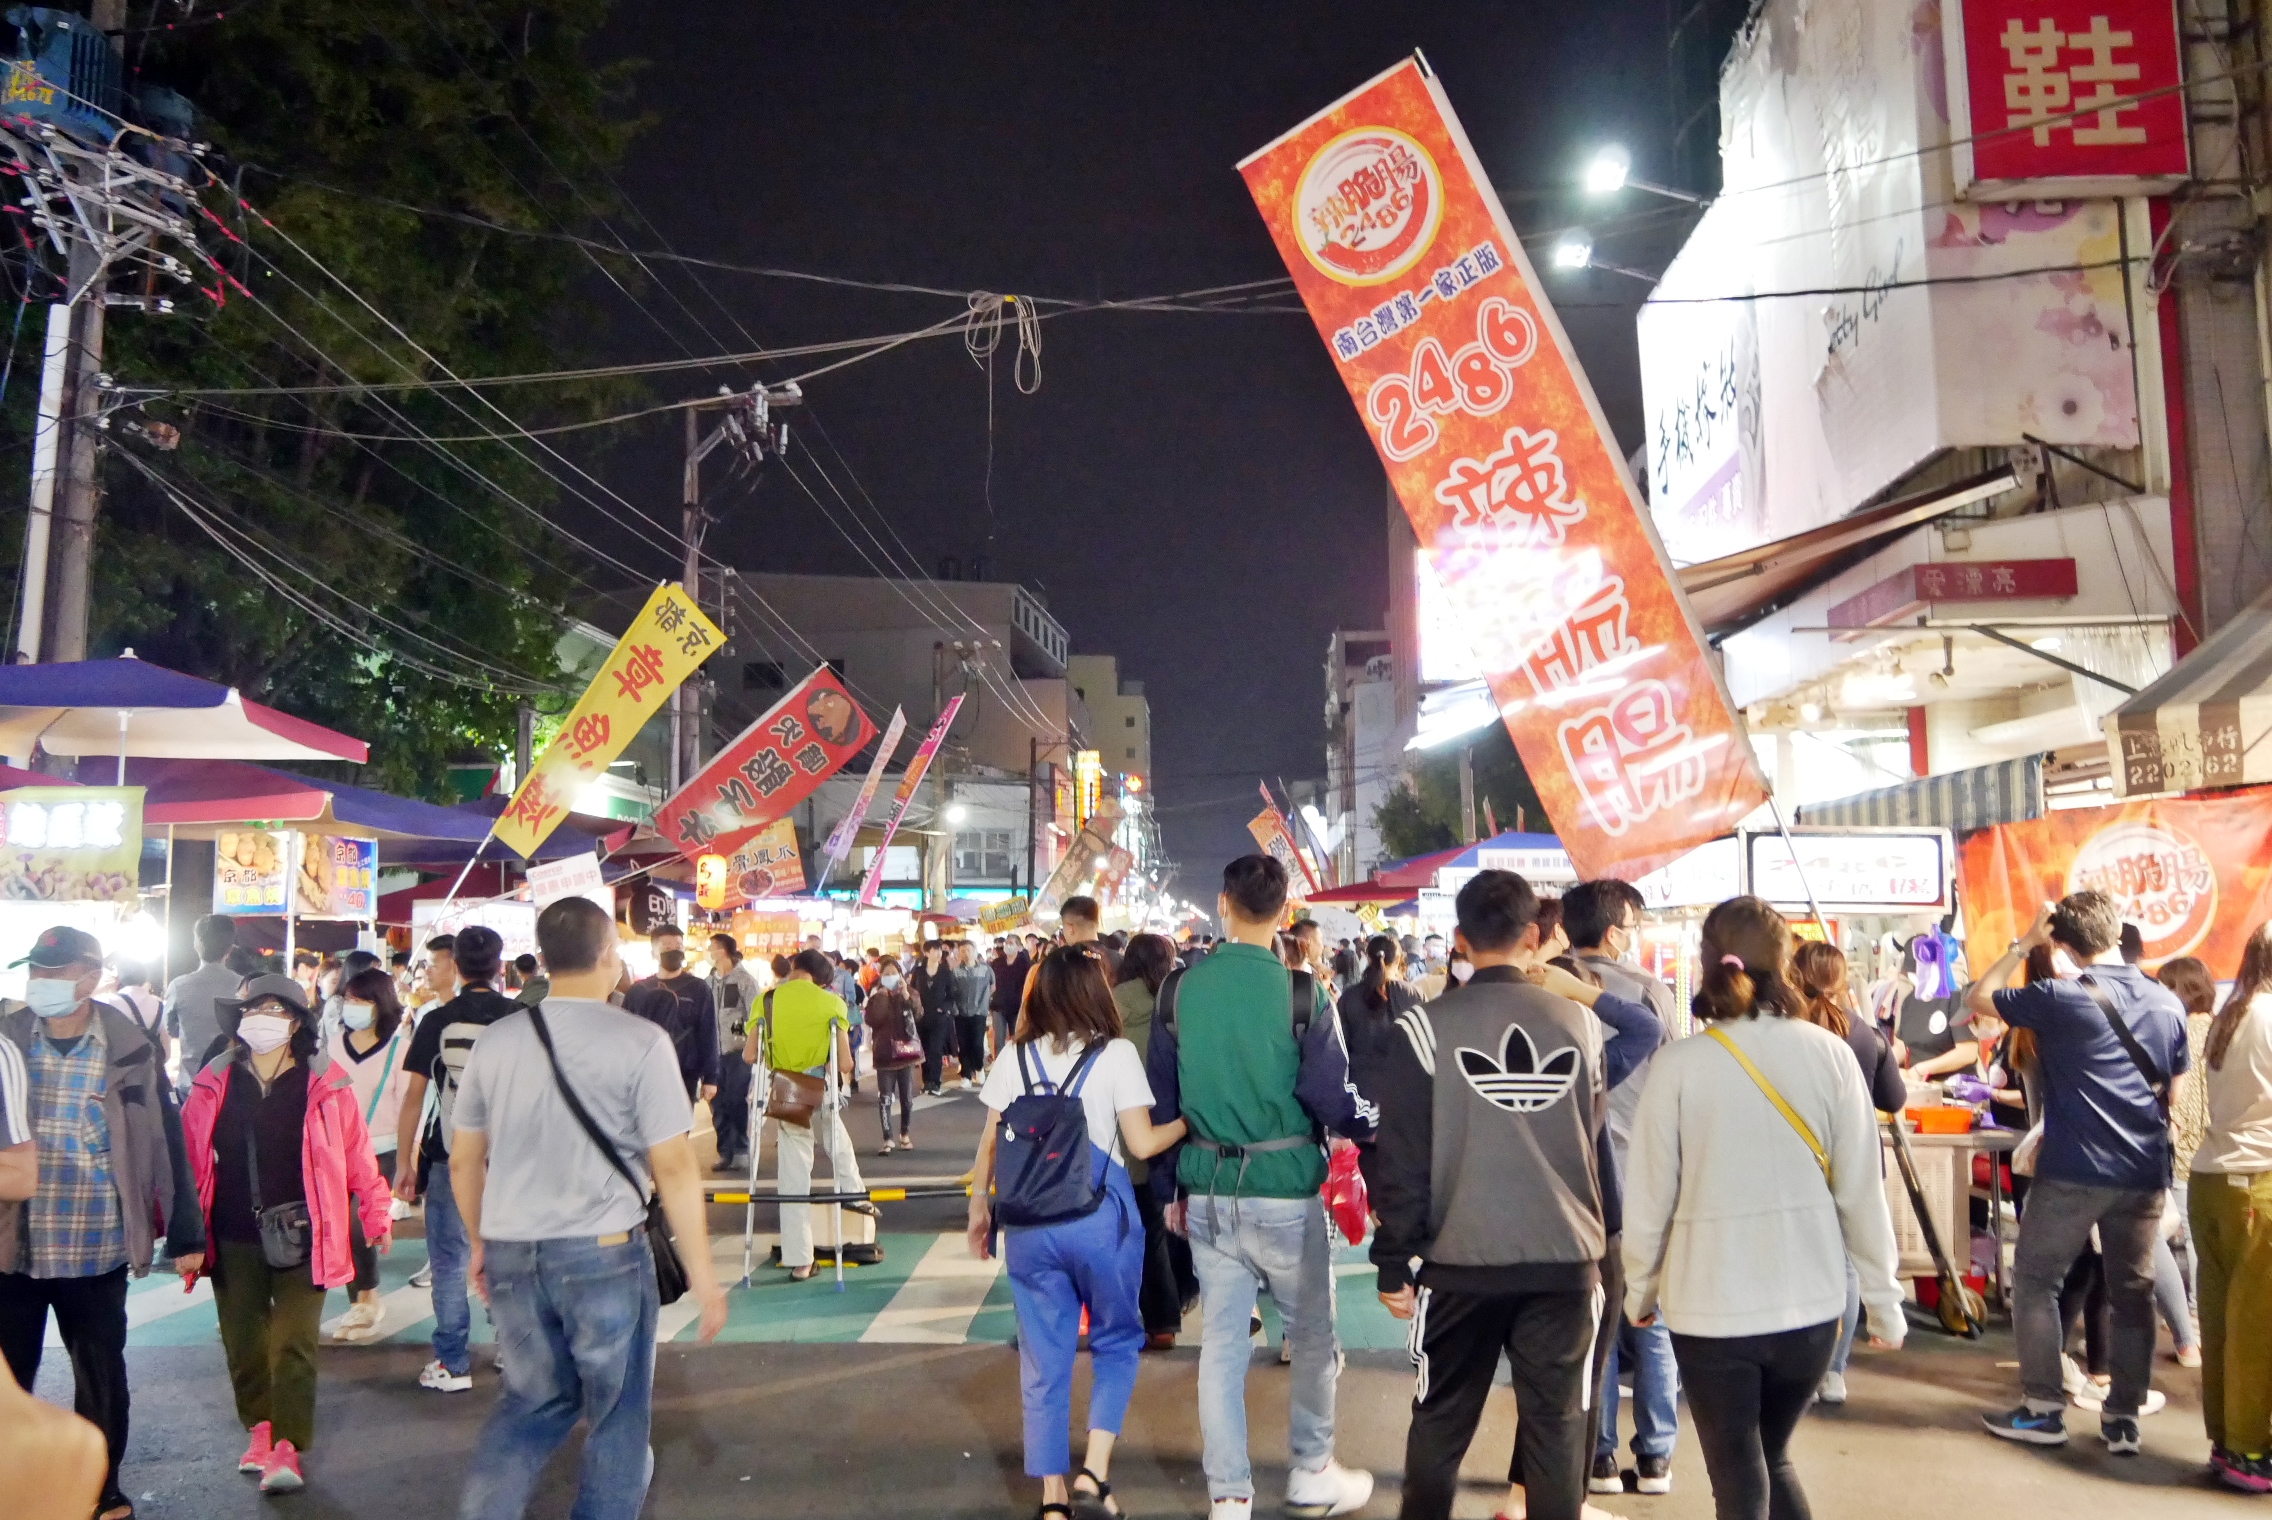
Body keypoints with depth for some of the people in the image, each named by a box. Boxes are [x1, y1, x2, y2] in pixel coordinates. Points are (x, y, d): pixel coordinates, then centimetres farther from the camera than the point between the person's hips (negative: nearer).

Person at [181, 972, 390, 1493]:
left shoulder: (325, 1083, -5)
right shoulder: (215, 1083, 2)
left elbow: (356, 1153, -1)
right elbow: (190, 1156, 7)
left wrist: (376, 1215, 2)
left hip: (300, 1235, -3)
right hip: (233, 1236, 3)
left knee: (294, 1342, -3)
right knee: (242, 1340, 13)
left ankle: (287, 1448, 4)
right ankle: (261, 1429, 32)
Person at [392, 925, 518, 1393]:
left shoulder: (437, 1021, -4)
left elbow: (413, 1097, -4)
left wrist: (404, 1162, 3)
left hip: (449, 1157, -1)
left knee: (450, 1263, 9)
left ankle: (453, 1365, 13)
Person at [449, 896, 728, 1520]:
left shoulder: (497, 1040, 2)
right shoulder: (640, 1042, -11)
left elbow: (464, 1160, 11)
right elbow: (673, 1167, -12)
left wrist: (479, 1240, 27)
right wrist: (702, 1273, -5)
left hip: (510, 1253, 5)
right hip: (603, 1253, -4)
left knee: (533, 1400, 23)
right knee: (617, 1414, 13)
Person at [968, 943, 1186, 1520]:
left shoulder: (1015, 1057, 4)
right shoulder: (1116, 1054, -6)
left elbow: (989, 1144, 6)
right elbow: (1142, 1143, -8)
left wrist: (979, 1207, 17)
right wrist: (1190, 1120, 8)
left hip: (1028, 1222, 3)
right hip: (1098, 1219, -3)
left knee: (1044, 1358, 12)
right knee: (1117, 1340, 17)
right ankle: (1096, 1466, 5)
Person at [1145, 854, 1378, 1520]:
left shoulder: (1178, 991, 0)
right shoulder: (1301, 993, -12)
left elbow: (1161, 1100, 6)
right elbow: (1331, 1098, -10)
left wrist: (1168, 1189, 16)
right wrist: (1377, 1121, 11)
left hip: (1207, 1191, 3)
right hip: (1284, 1190, -3)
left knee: (1221, 1341, 10)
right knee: (1313, 1336, 16)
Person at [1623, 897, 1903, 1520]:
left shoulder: (1678, 1063, -11)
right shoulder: (1828, 1053, -6)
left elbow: (1650, 1195, -5)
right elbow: (1861, 1191, -2)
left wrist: (1640, 1289, 11)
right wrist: (1883, 1300, 10)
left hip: (1710, 1306, -2)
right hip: (1809, 1303, 3)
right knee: (1772, 1459, 25)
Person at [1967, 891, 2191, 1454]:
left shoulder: (2058, 998, -11)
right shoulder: (2169, 1004, 6)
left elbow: (1976, 999, 4)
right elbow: (2173, 1095, 14)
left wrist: (2023, 945, 7)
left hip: (2073, 1172, -5)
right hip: (2144, 1174, 5)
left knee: (2035, 1282, 7)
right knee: (2132, 1293, 12)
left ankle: (2044, 1410, 9)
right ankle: (2124, 1418, 16)